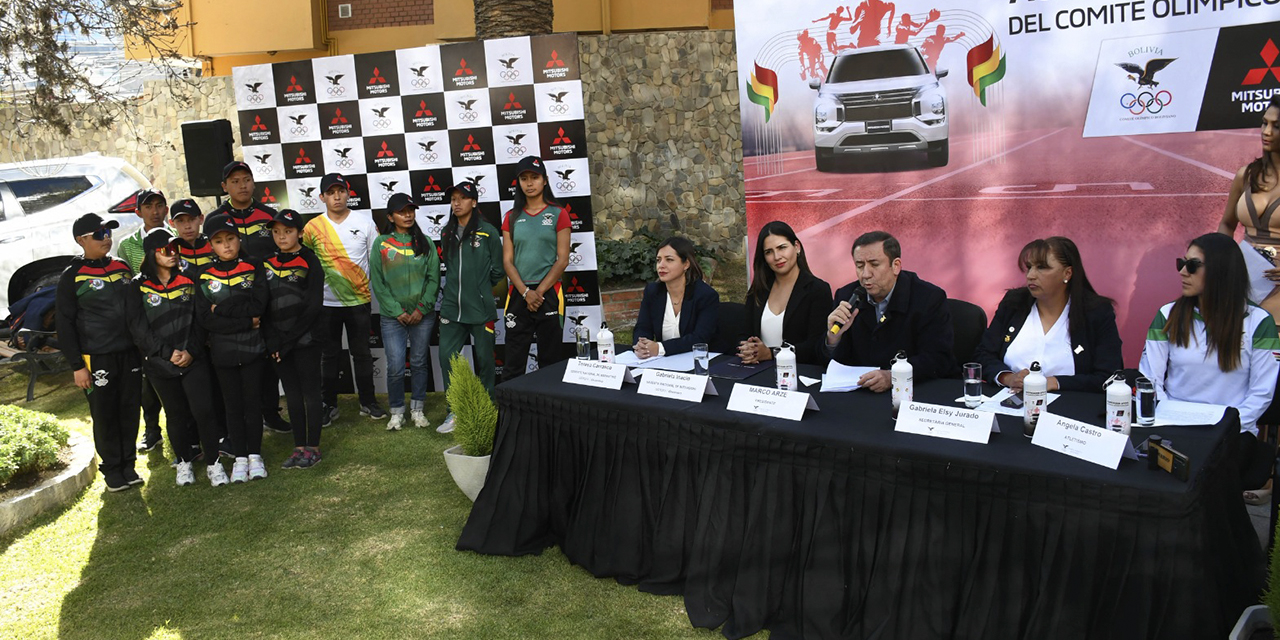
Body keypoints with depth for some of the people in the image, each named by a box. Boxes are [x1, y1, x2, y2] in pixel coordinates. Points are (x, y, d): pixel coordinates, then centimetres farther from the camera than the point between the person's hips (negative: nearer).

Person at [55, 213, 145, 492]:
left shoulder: (122, 267, 9)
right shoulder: (72, 277, -6)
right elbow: (65, 325, -5)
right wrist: (77, 365, -9)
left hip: (130, 354, 4)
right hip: (97, 359, -4)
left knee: (130, 411, 9)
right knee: (105, 416, 3)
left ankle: (128, 464, 21)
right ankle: (112, 469, 17)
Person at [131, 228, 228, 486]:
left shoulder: (188, 280, 6)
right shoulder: (139, 286, 0)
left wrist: (191, 351, -9)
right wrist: (168, 353, -12)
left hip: (193, 359, 0)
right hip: (160, 364, 0)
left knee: (203, 410, -9)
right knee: (176, 414, 10)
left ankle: (213, 463, 3)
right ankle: (184, 462, 26)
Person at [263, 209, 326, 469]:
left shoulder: (309, 262, -6)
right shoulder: (267, 263, 9)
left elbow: (314, 306, -11)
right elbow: (263, 305, 7)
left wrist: (290, 339, -13)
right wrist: (272, 340, -5)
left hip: (305, 339, -5)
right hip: (278, 342, 5)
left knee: (310, 392, 2)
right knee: (292, 394, 11)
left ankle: (313, 447, 10)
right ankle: (299, 447, 18)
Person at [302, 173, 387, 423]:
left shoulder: (364, 221, -1)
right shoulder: (312, 227, -3)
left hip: (359, 300, 0)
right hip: (327, 302, 0)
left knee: (362, 353, 9)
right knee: (330, 356, 9)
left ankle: (368, 402, 20)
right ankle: (330, 405, 20)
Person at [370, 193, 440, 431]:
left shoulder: (425, 242, 5)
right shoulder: (381, 244, 1)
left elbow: (434, 278, 2)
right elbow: (378, 282, -1)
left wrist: (422, 308, -8)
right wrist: (396, 311, -8)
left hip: (423, 315, 2)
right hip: (393, 316, -1)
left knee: (419, 362, 9)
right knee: (396, 366, -5)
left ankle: (417, 409, 22)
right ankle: (396, 411, 13)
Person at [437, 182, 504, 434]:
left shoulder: (488, 232, -5)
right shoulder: (447, 233, 9)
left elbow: (498, 270, 3)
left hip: (480, 308, -4)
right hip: (452, 307, 4)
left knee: (483, 360, 5)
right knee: (447, 357, -1)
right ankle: (454, 412, 9)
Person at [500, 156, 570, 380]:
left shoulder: (558, 215, 3)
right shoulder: (512, 218, 10)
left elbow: (562, 260, -3)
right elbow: (507, 261, 4)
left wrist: (539, 292, -10)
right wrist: (526, 292, -10)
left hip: (549, 294, -2)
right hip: (518, 295, 2)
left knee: (551, 360, 4)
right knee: (512, 363, 2)